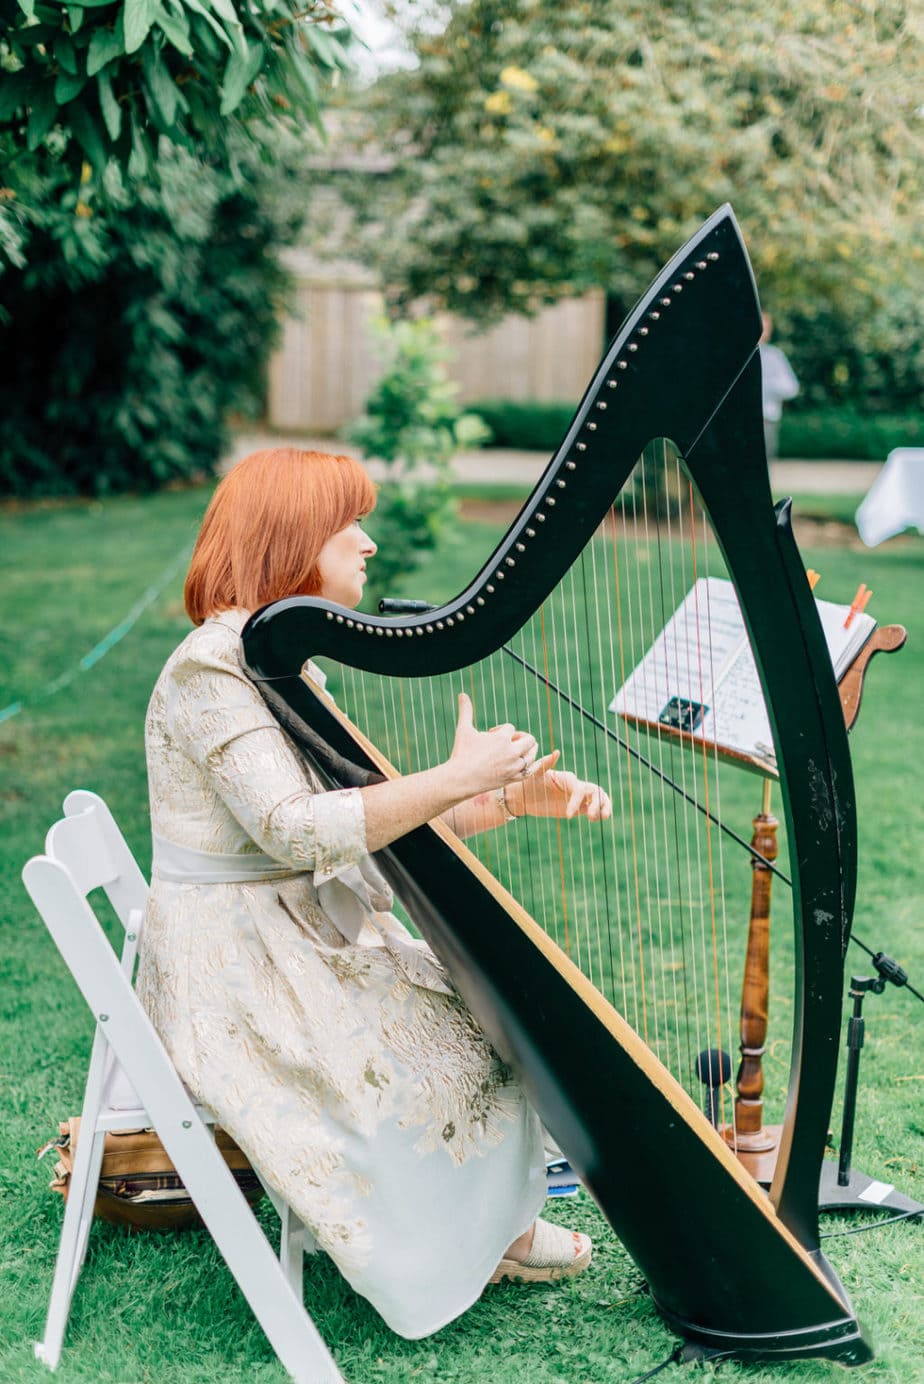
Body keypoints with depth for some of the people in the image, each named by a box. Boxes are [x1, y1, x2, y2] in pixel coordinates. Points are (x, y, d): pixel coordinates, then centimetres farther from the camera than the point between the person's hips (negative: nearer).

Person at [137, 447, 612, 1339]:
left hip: (304, 939, 10)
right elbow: (293, 829, -29)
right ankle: (435, 1264, 7)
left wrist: (515, 798, -4)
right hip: (230, 970, -9)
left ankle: (495, 1228, 14)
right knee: (434, 1053, -13)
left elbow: (377, 815, 9)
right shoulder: (211, 669, -19)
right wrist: (455, 779, -28)